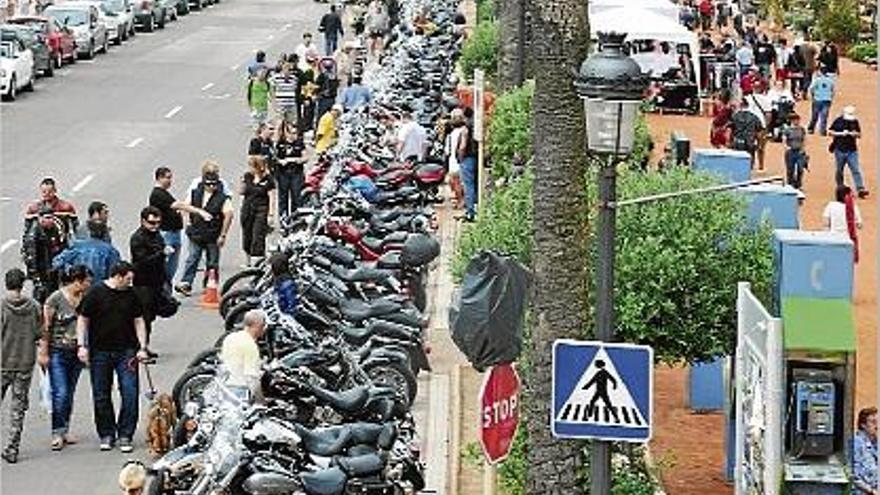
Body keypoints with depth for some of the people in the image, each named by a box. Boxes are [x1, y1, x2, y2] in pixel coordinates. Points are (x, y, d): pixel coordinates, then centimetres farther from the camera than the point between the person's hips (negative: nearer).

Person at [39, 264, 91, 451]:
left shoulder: (85, 299, 5)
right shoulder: (56, 299, -10)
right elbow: (46, 327, -8)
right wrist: (44, 352, -9)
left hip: (77, 352, 5)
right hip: (58, 352, -5)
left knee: (70, 394, 10)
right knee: (60, 393, -10)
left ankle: (65, 430, 20)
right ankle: (57, 433, -3)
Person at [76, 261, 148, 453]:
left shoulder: (131, 295, 7)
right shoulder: (95, 293, -4)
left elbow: (138, 321, 12)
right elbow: (83, 320, 1)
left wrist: (142, 347, 4)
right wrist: (82, 346, -7)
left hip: (126, 351, 2)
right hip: (100, 351, -2)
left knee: (130, 394, -5)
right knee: (101, 396, 5)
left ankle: (125, 436, 3)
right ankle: (106, 435, 17)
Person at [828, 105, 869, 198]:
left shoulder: (855, 122, 5)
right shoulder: (838, 121, -4)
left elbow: (859, 134, 12)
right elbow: (830, 132, -3)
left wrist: (854, 134, -12)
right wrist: (841, 133, -15)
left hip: (852, 151, 1)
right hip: (840, 150, -1)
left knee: (856, 170, -8)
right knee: (839, 171, 9)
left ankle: (861, 189, -13)